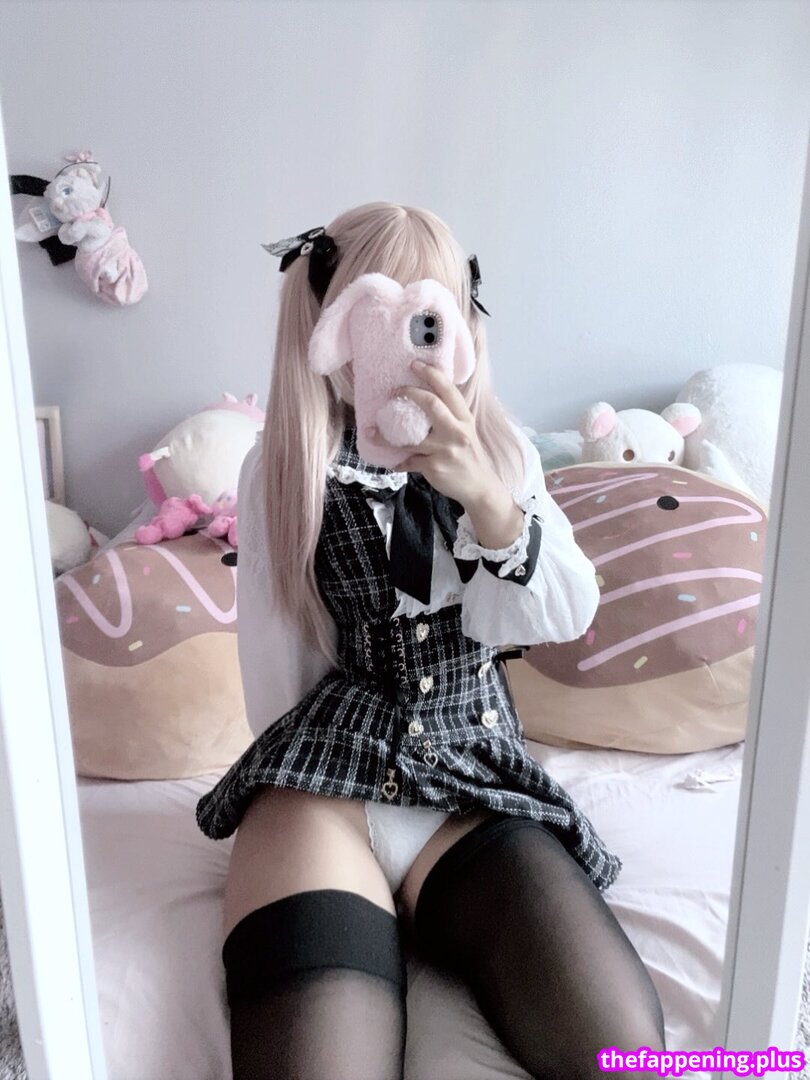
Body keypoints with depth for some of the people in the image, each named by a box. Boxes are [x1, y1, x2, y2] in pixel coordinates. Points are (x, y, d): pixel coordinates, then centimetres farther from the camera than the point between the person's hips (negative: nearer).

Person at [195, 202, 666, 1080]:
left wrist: (484, 497, -23)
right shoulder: (281, 469, 1)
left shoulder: (497, 448, 6)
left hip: (475, 788, 3)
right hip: (322, 784, -2)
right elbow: (271, 665, 7)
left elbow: (567, 618, -7)